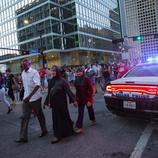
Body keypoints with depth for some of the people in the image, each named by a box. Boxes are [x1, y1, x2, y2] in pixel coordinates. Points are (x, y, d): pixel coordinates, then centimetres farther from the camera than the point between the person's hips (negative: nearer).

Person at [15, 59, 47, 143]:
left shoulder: (34, 72, -15)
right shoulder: (23, 73, 7)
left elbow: (37, 85, -25)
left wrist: (30, 96, -33)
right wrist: (26, 95, 17)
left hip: (35, 98, -6)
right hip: (26, 98, 6)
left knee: (40, 115, 11)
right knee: (24, 117, 3)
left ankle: (44, 130, 31)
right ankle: (23, 137, 10)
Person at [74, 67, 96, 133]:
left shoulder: (87, 79, -16)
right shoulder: (77, 80, -1)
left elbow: (91, 90, -16)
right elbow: (77, 90, 9)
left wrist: (90, 100, -19)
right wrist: (76, 98, 7)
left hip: (87, 98, -4)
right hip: (80, 99, 4)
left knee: (90, 110, 17)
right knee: (80, 112, 3)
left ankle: (92, 120, 41)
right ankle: (79, 127, 10)